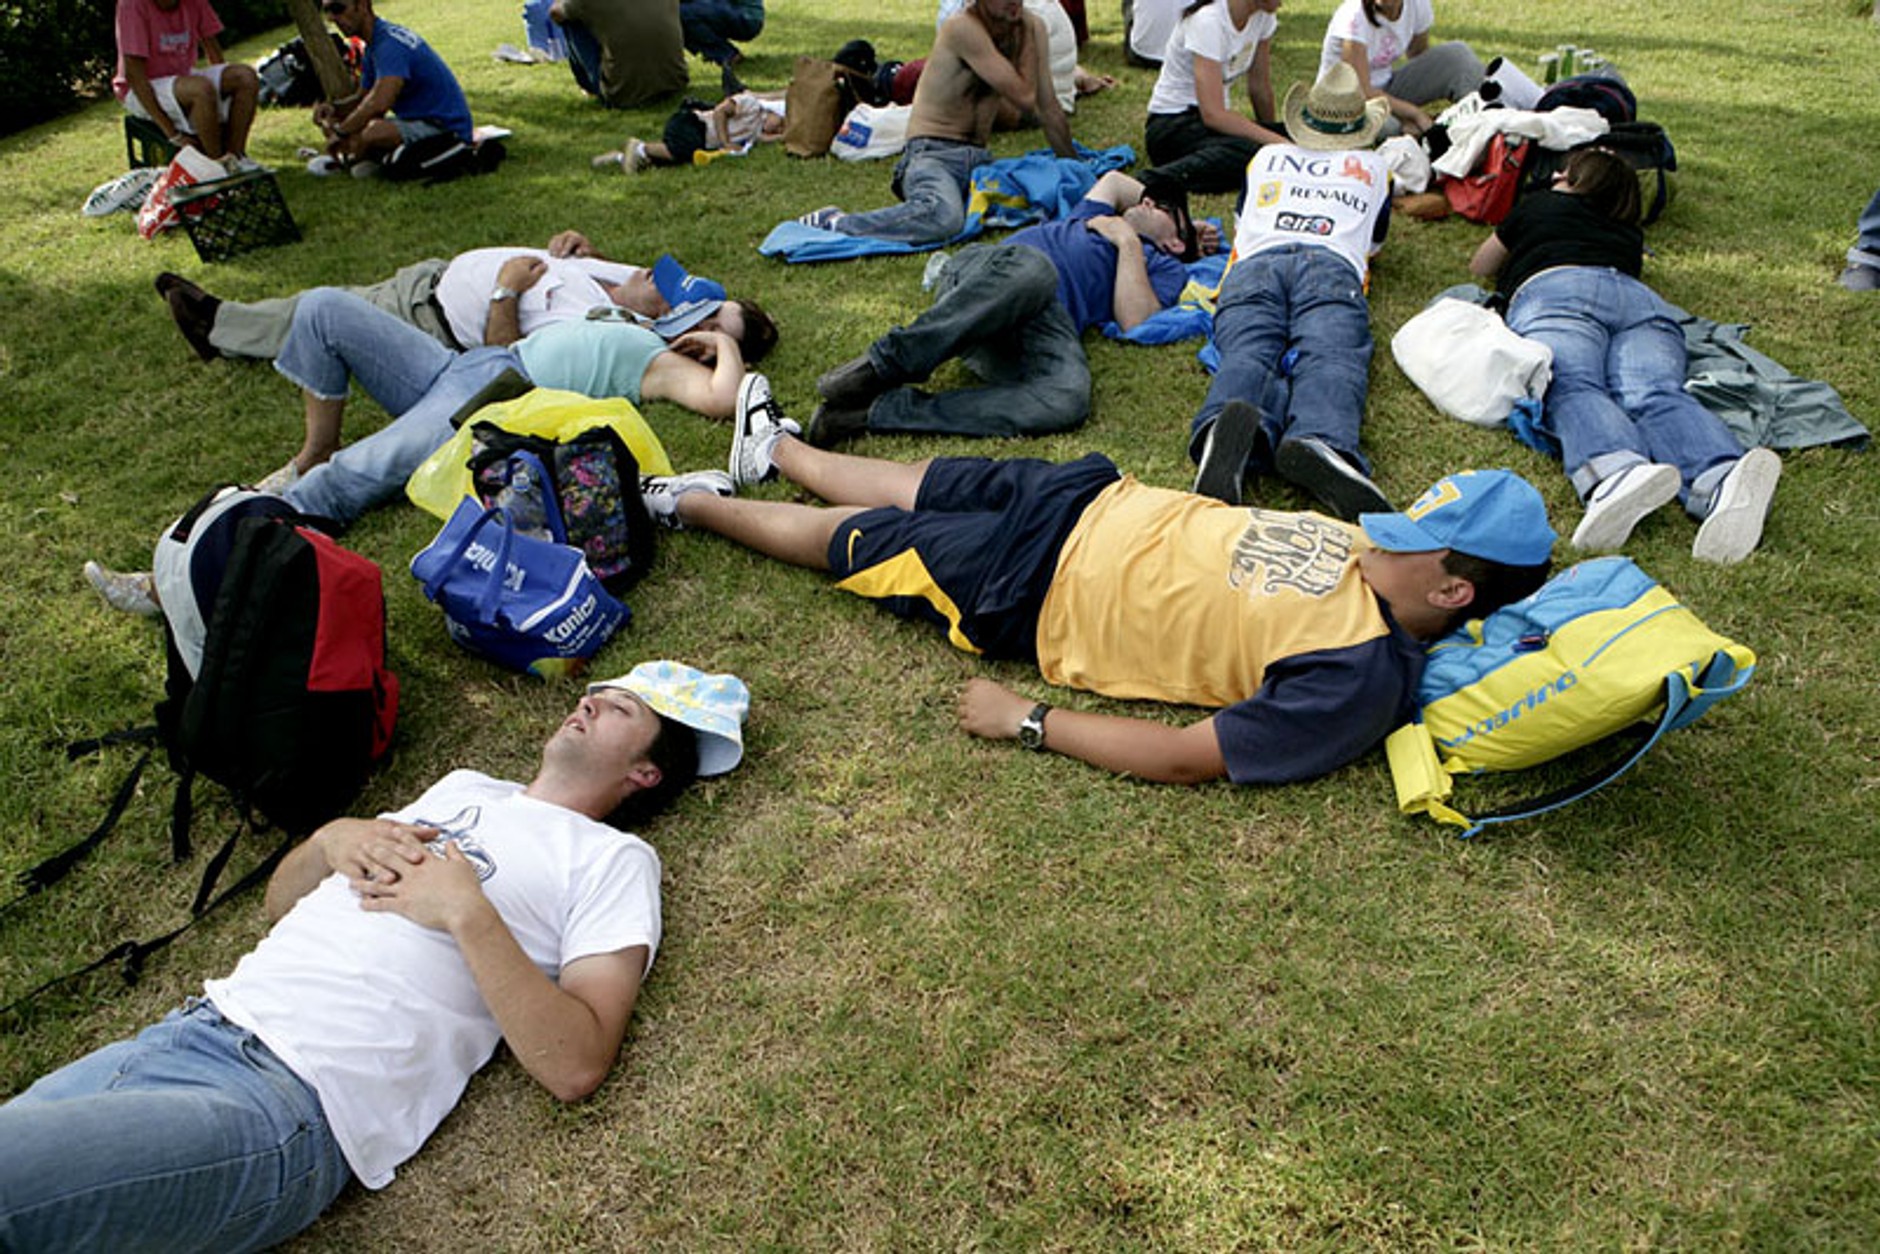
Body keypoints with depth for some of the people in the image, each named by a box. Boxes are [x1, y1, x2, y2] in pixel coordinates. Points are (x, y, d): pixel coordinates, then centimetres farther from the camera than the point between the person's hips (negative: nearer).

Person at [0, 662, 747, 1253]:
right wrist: (330, 840, 3)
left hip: (287, 1106, -7)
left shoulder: (614, 858, 0)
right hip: (187, 1029, 7)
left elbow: (576, 1065, -13)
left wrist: (466, 911, -16)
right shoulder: (463, 788, 22)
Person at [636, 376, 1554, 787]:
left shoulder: (1360, 682, -27)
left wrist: (1029, 721, -27)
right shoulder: (1379, 544, -5)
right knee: (909, 492, 22)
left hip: (1042, 597, -5)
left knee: (855, 539, 9)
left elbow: (1187, 759, -30)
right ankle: (779, 449, 52)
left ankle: (688, 504, 34)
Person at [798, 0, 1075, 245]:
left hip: (978, 157, 8)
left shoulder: (1031, 27, 7)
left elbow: (1049, 109, 17)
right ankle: (834, 223, -23)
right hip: (933, 153, -8)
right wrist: (1030, 41, -3)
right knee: (944, 217, -41)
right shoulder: (962, 28, -15)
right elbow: (1024, 97, -16)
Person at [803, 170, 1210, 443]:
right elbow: (1113, 179, 62)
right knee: (1034, 267, -37)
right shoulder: (1093, 218, 41)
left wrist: (1129, 240, 14)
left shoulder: (1164, 266, 28)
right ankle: (885, 364, -37)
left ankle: (878, 410, -39)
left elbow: (1135, 320, 7)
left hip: (1046, 326, -2)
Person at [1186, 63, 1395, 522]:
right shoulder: (1374, 167, 36)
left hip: (1253, 265, 1)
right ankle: (1318, 441, -61)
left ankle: (1230, 427, -61)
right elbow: (1375, 243, 52)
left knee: (1247, 358, -25)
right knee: (1330, 358, -27)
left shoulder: (1267, 156, 37)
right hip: (1332, 265, -1)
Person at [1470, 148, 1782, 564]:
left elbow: (1481, 267, 47)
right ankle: (1723, 479, -56)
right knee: (1656, 395, -22)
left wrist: (1520, 255, 66)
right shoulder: (1629, 235, 39)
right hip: (1643, 300, 3)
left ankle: (1619, 472, -65)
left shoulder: (1540, 206, 32)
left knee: (1571, 388, -29)